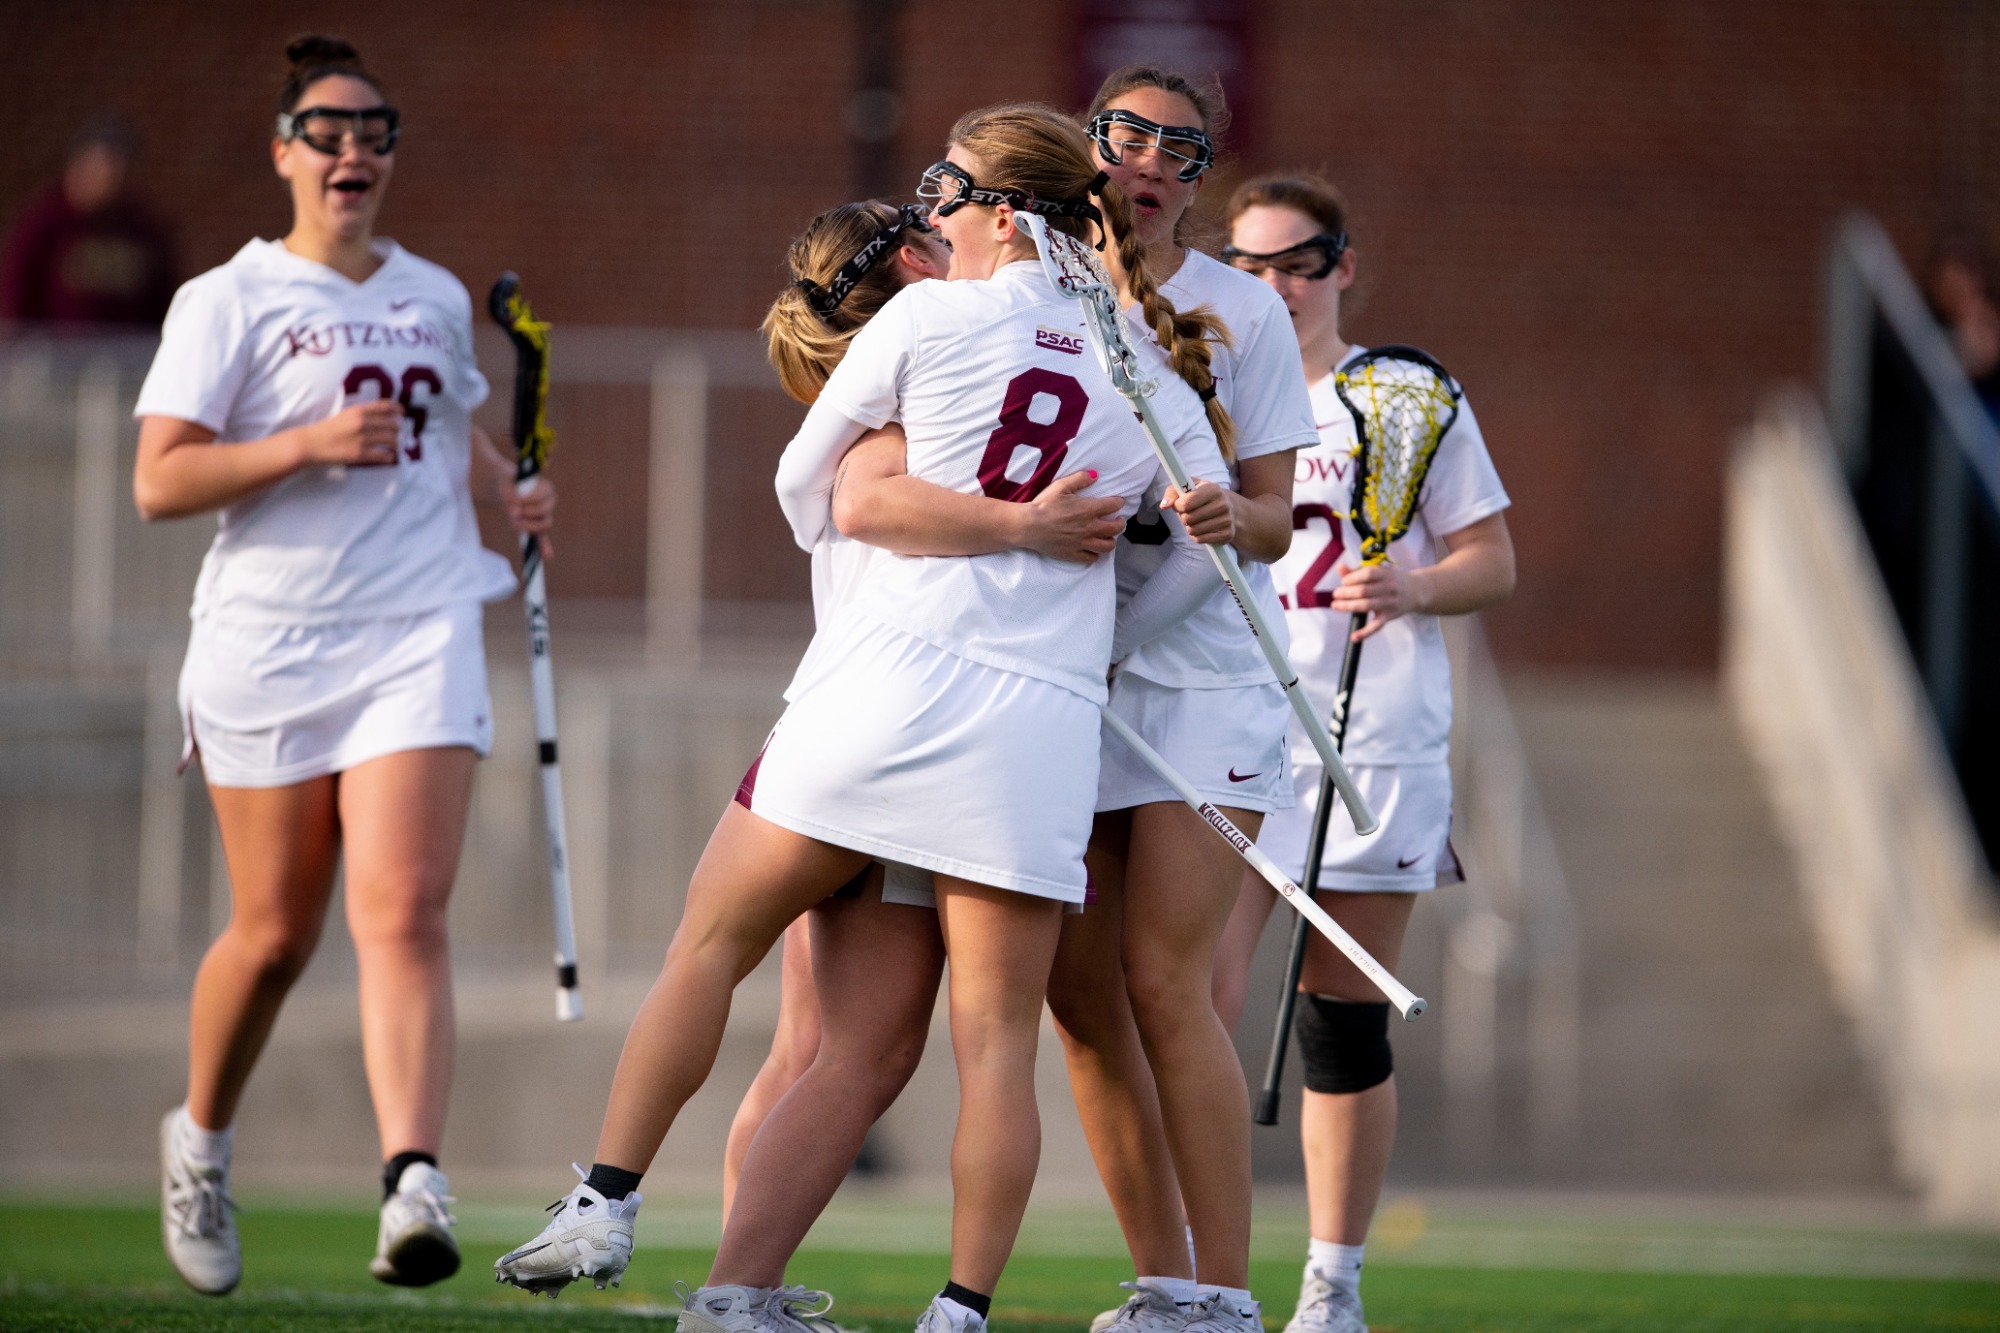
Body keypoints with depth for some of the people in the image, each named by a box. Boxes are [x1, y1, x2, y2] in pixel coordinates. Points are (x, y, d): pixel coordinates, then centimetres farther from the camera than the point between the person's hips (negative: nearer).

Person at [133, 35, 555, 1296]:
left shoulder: (436, 300, 14)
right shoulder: (228, 301, -1)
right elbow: (160, 480, -8)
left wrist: (513, 489, 13)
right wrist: (309, 445, -18)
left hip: (419, 636, 2)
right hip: (268, 645, -2)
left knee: (404, 912, -15)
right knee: (275, 933, 5)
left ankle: (415, 1184, -28)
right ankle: (200, 1140, 32)